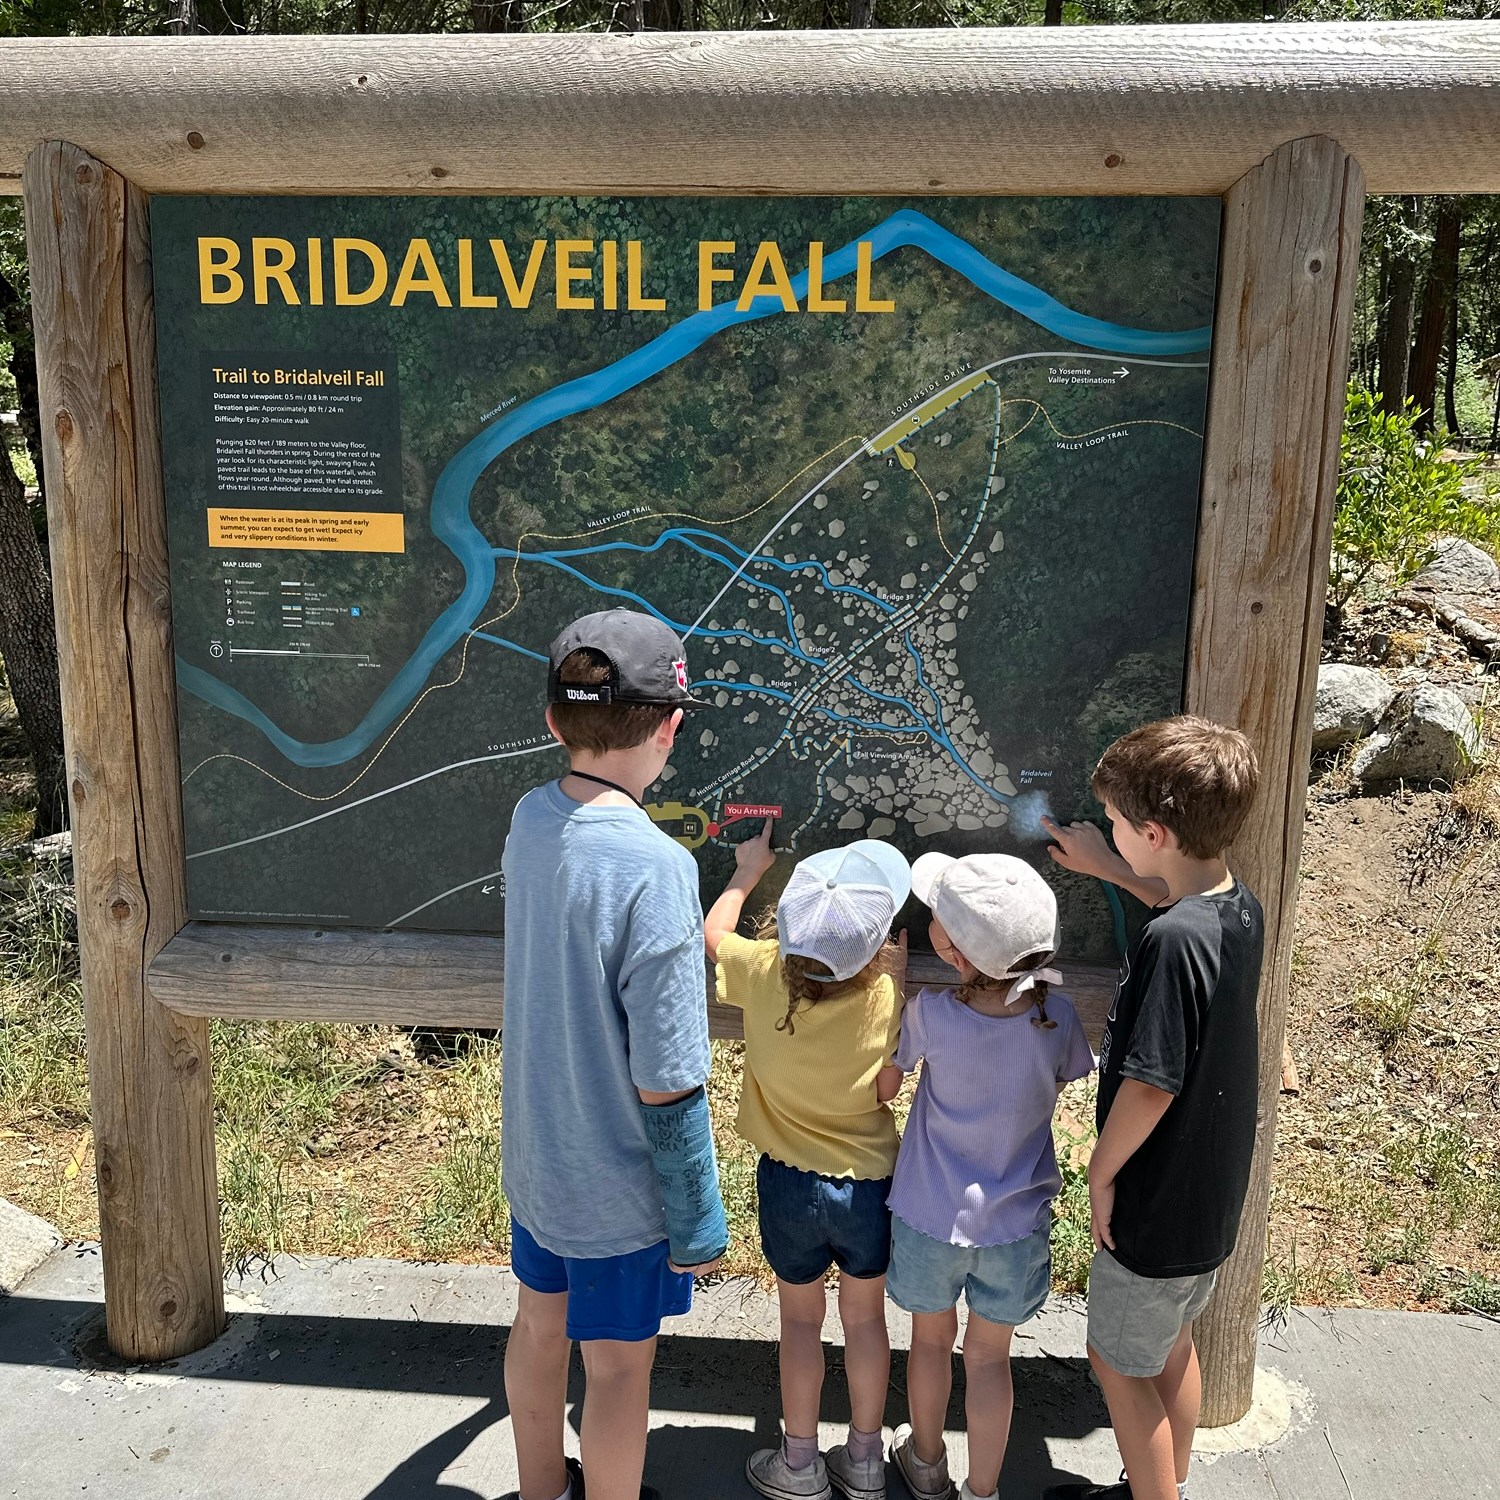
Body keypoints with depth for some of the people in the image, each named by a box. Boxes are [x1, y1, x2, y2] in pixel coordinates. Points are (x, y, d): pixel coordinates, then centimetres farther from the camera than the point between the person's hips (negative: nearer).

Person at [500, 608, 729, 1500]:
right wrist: (698, 1225, -13)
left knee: (541, 1324, 27)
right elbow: (667, 1089, -26)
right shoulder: (656, 869, -31)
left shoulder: (530, 820, -9)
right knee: (620, 1364, 16)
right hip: (619, 1185, -7)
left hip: (535, 1156, 7)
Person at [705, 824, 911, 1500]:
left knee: (801, 1318, 18)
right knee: (865, 1316, 19)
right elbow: (887, 1089, -11)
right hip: (869, 1181, 0)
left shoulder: (763, 971, -19)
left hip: (790, 1180, 0)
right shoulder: (885, 991, -23)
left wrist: (746, 872, 19)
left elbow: (712, 933, 2)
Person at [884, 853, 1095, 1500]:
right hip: (1014, 1223, 0)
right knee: (989, 1356, 21)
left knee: (932, 1339, 25)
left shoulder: (929, 1013, -27)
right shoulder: (1057, 1015, -21)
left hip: (930, 1216, 0)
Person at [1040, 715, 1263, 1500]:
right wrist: (1107, 869, 16)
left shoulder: (1169, 942, -32)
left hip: (1156, 1201, -9)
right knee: (1171, 1342, 27)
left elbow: (1151, 1084, -28)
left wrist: (1102, 1171, -14)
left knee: (1120, 1361, 13)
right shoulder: (1240, 906, -6)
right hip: (1214, 1194, 9)